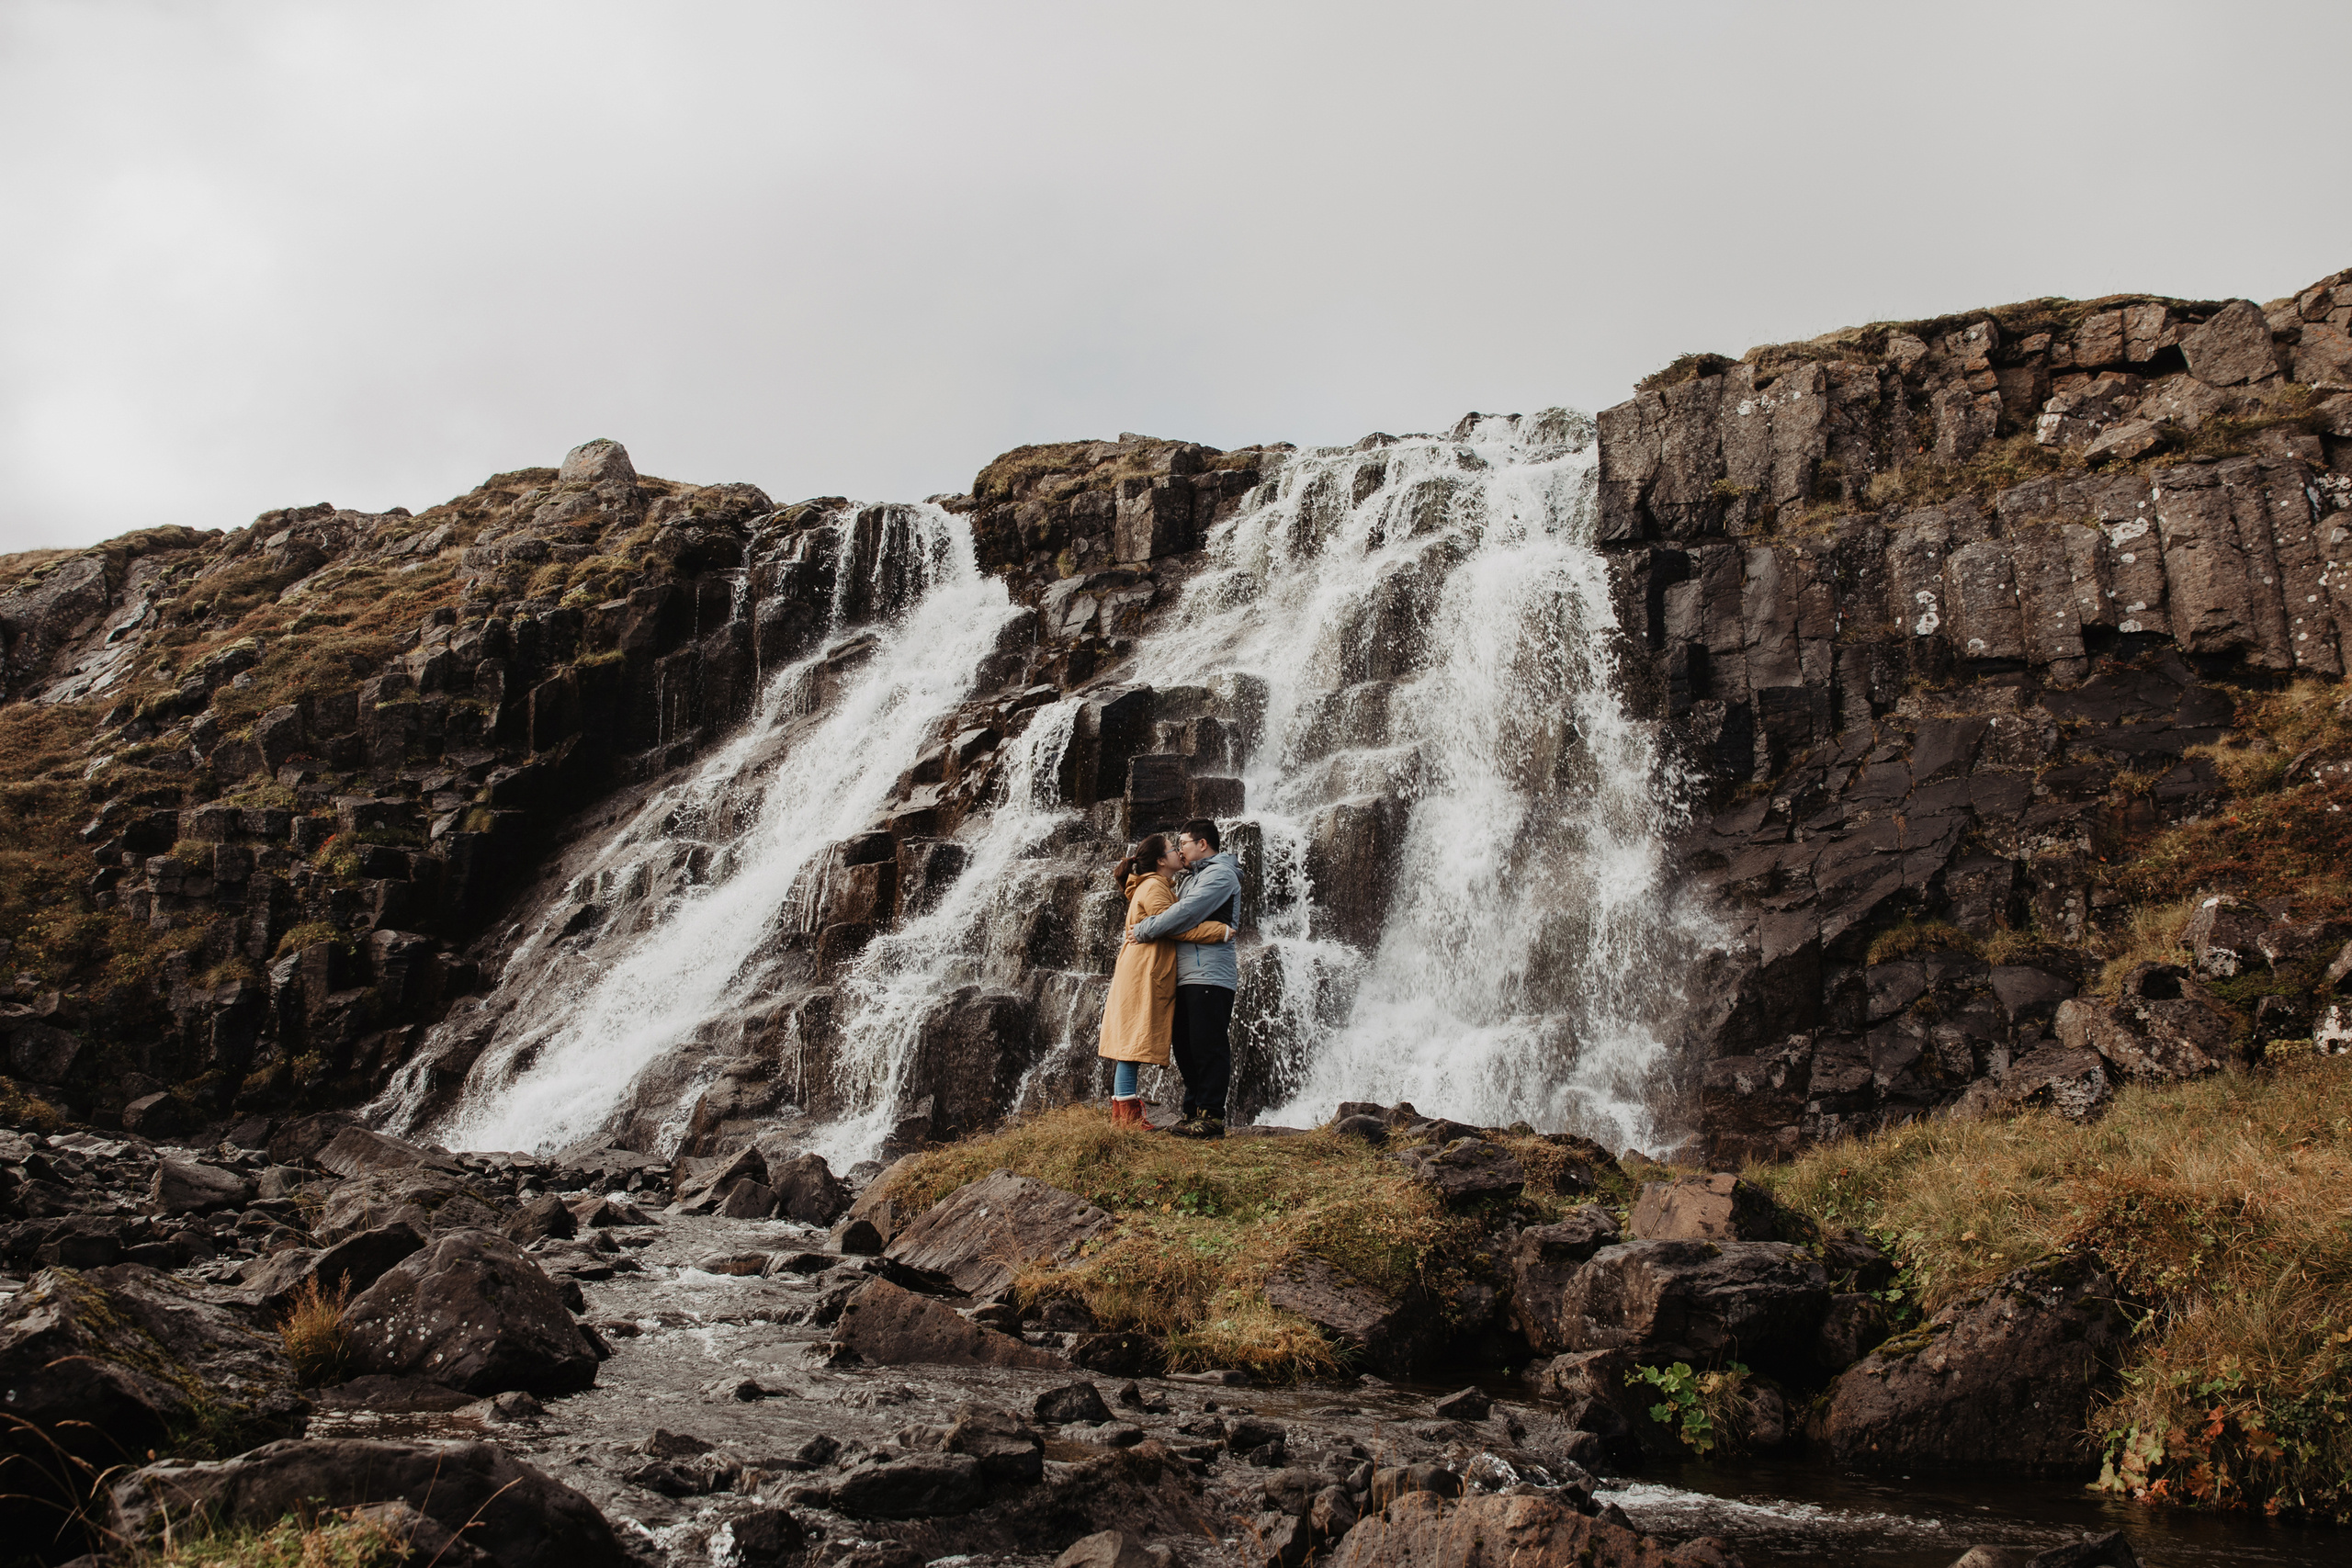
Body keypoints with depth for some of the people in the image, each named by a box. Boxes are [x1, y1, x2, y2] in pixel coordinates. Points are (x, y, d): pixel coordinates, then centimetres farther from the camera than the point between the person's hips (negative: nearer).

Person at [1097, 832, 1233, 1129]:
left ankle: (1123, 1115, 8)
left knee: (1132, 1047, 8)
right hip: (1142, 974, -10)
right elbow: (1175, 926, -17)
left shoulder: (1162, 887, 24)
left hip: (1154, 976, 10)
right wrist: (1222, 932, -14)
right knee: (1133, 1044, -10)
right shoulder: (1153, 887, -9)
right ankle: (1126, 1116, -11)